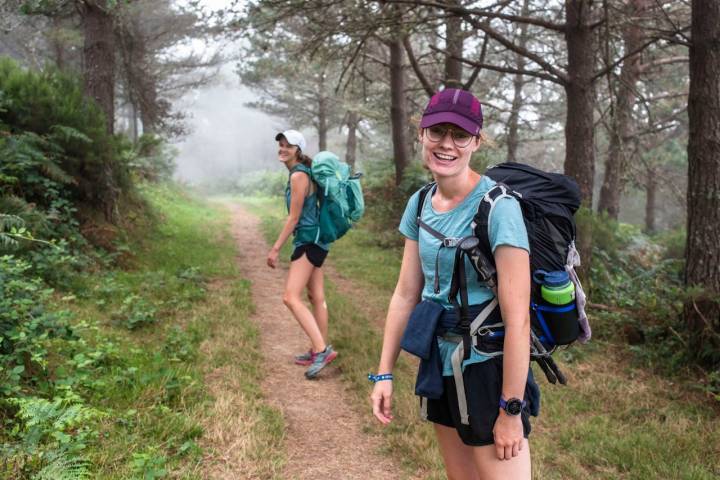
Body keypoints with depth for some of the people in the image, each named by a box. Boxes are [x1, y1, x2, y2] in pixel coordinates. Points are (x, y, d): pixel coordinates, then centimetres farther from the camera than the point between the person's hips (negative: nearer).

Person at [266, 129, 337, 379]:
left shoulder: (298, 175, -15)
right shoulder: (301, 173, 13)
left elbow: (294, 218, -16)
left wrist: (275, 248, -12)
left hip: (309, 240, -10)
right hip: (312, 240, 10)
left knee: (291, 297, -14)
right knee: (316, 298, 13)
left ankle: (321, 349, -15)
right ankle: (319, 350, 22)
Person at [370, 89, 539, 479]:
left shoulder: (497, 206, -19)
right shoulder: (420, 204, 2)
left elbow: (517, 317, -21)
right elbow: (405, 294, 6)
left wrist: (511, 409, -19)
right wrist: (384, 373, 5)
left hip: (489, 369, -6)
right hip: (440, 366, 7)